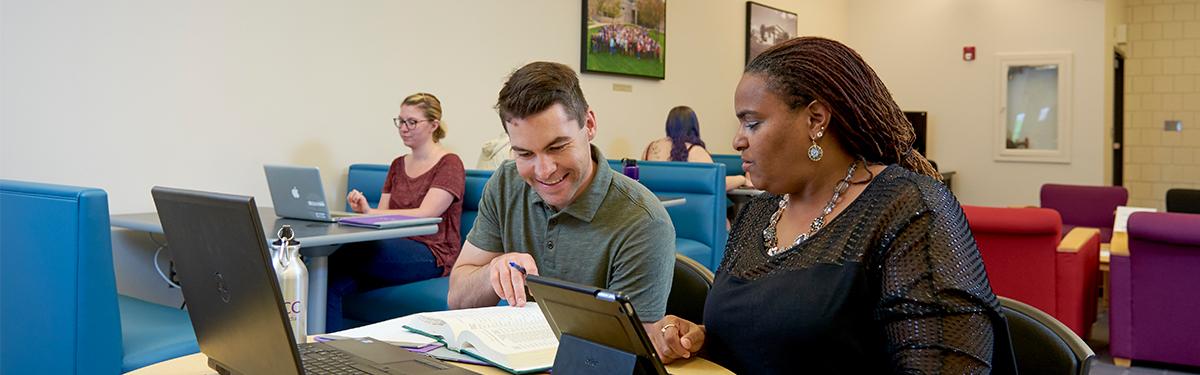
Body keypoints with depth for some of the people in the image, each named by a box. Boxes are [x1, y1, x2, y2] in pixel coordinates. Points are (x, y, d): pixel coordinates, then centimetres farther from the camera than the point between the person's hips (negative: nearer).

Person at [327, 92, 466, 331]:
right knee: (331, 283, -25)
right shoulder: (398, 165, 22)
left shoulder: (449, 164, -1)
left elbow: (424, 215, -13)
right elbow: (383, 214, 13)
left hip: (431, 255, -6)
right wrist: (363, 209, -11)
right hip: (395, 249, 6)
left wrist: (370, 212, -20)